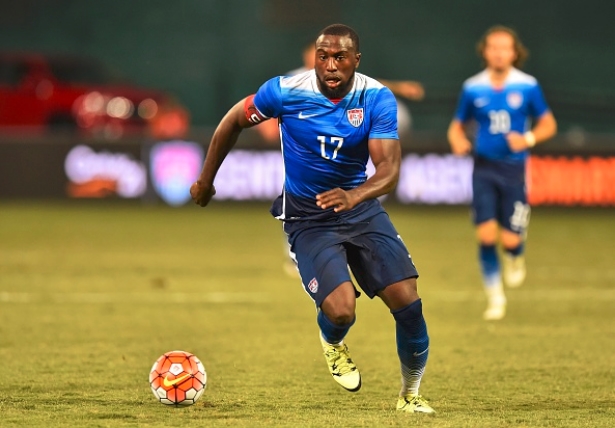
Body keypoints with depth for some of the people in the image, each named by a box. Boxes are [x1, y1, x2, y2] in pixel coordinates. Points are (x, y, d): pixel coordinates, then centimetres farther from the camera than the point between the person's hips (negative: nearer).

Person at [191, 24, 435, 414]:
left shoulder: (377, 99, -14)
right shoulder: (286, 91, -16)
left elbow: (389, 169, -24)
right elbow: (234, 121, 2)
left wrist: (354, 196, -45)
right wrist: (206, 180, 11)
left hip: (360, 206, 2)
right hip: (306, 217, -2)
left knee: (407, 301, -10)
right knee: (341, 310, -22)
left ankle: (411, 394, 16)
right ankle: (333, 344, 19)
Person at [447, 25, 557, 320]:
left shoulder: (528, 86, -2)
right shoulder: (473, 88, 1)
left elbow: (548, 125, 6)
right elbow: (457, 125, 12)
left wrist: (528, 139, -14)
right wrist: (458, 141, -11)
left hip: (514, 170, -1)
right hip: (484, 168, 1)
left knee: (510, 239, -6)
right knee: (486, 236, -9)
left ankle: (515, 258, 33)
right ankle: (495, 297, 7)